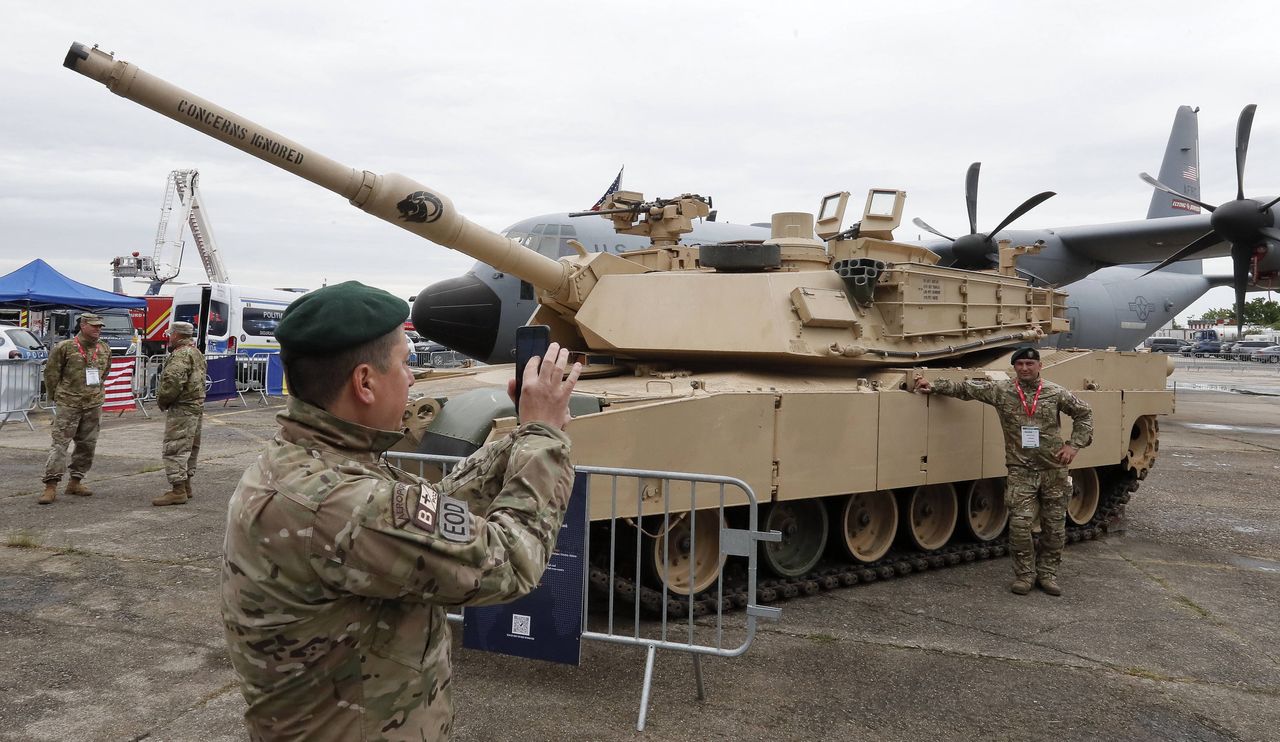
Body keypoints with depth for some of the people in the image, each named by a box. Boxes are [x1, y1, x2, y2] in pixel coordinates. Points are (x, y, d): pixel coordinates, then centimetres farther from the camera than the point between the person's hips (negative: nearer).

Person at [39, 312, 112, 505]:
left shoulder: (104, 349, 8)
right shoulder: (65, 347, -7)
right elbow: (51, 372, 0)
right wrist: (56, 396, 4)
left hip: (94, 404, 5)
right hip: (68, 404, -5)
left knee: (87, 444, 9)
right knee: (60, 443, -7)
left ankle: (75, 482, 21)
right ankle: (51, 486, -6)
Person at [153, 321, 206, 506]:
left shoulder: (181, 354, -16)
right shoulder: (197, 353, 17)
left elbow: (172, 381, -28)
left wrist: (162, 400, -11)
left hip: (181, 409, -11)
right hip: (197, 406, 11)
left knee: (175, 449, -8)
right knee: (189, 447, 16)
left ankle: (178, 491, -9)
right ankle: (186, 485, 25)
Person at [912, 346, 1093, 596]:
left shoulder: (1055, 393, 0)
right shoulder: (1001, 391, -1)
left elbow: (1084, 413, 11)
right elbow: (966, 388, 4)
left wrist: (1074, 444, 1)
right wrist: (933, 386, -2)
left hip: (1054, 470, 1)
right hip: (1020, 471, -1)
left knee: (1055, 527, 6)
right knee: (1020, 524, -9)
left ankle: (1047, 573, 24)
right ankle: (1024, 574, 10)